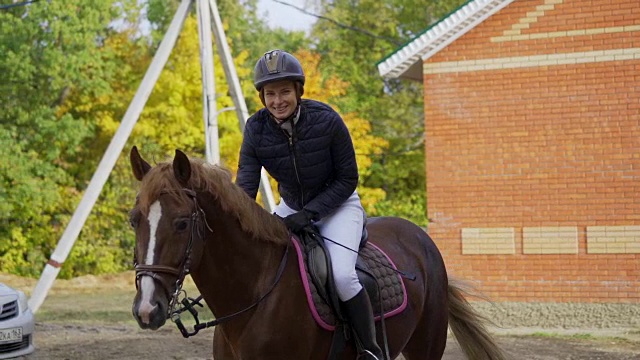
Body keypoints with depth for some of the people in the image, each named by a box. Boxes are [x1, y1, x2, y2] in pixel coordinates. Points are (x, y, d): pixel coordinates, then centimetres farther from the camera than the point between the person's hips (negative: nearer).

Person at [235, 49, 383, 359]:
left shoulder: (326, 121, -23)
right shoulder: (256, 129, -15)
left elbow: (348, 179, -15)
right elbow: (245, 186, -18)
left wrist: (309, 213, -26)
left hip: (337, 205, -5)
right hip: (291, 206, 5)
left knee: (342, 274, -27)